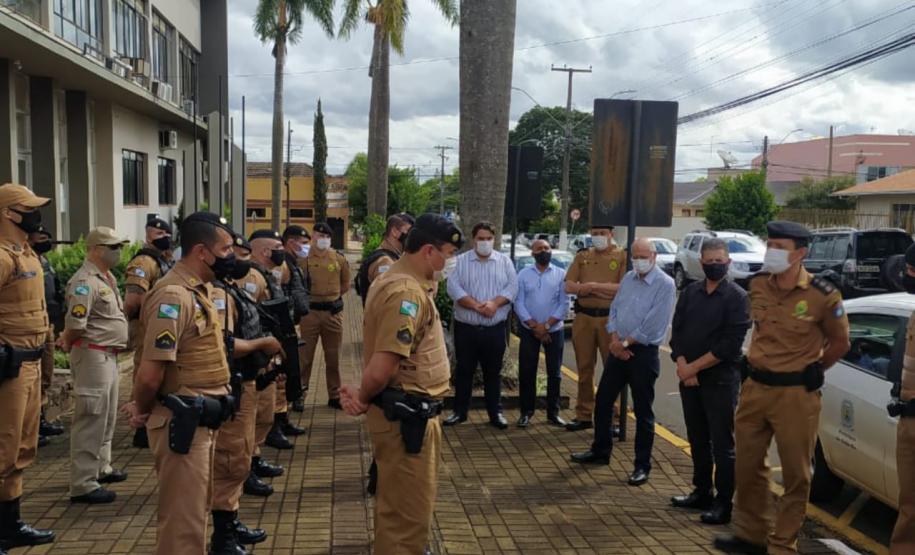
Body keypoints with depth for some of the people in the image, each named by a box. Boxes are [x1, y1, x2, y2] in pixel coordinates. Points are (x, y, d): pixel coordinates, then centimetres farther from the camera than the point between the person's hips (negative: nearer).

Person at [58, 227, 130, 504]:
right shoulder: (85, 282, -19)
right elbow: (75, 326, -25)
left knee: (107, 417, 21)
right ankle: (83, 485, 2)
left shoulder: (108, 277, 13)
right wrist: (67, 345, -5)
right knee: (91, 420, -5)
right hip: (92, 355, -10)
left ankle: (101, 468, 36)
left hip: (109, 356, 10)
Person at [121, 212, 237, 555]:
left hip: (201, 420, 9)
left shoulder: (200, 289, 10)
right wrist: (143, 411, -5)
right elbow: (150, 373, -24)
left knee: (195, 511, 22)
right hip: (182, 423, -9)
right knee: (184, 520, 2)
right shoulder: (174, 295, -21)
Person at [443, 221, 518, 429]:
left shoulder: (505, 261, 6)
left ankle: (495, 412, 19)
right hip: (466, 328, -1)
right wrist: (476, 305, -20)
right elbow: (454, 288, -10)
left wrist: (494, 303, -20)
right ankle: (460, 411, 19)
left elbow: (512, 287, -4)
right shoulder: (460, 261, 1)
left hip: (495, 329, 1)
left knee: (493, 372, 9)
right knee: (464, 370, 8)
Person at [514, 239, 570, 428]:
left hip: (554, 330, 0)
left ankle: (553, 412, 17)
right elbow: (518, 303, -4)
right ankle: (526, 412, 13)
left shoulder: (561, 274, 0)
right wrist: (534, 326, -13)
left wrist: (546, 325, -14)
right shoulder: (523, 274, 1)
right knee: (526, 372, 2)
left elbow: (564, 304, -5)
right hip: (529, 331, 0)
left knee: (554, 373, 6)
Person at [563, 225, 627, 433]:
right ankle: (583, 415, 21)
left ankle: (614, 418, 9)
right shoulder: (582, 256, 11)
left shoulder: (622, 256, 0)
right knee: (584, 368, 10)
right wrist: (606, 289, -10)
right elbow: (569, 286, 1)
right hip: (583, 317, 4)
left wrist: (592, 286, -12)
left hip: (610, 319, -3)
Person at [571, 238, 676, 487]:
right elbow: (614, 310, 10)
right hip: (619, 350, 7)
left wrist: (625, 343, -12)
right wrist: (614, 340, -5)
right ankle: (600, 450, 30)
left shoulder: (665, 284, -12)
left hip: (643, 353, -7)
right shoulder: (628, 278, 10)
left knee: (643, 411, 3)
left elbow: (653, 325, -18)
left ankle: (642, 465, 14)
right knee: (603, 400, 14)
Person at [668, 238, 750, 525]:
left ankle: (723, 504, 9)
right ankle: (702, 493, 28)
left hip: (721, 380, -5)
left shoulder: (737, 297, -6)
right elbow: (676, 331, 6)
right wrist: (682, 366, -9)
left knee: (722, 444, 1)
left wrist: (693, 367, -13)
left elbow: (729, 345, -14)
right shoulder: (690, 293, 10)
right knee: (697, 440, 15)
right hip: (689, 379, 5)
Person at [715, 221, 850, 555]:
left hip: (796, 394, -5)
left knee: (795, 475, 8)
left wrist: (809, 372, 8)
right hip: (755, 387, 5)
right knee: (747, 467, 14)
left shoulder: (822, 296, -13)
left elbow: (840, 343, 2)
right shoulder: (758, 285, 1)